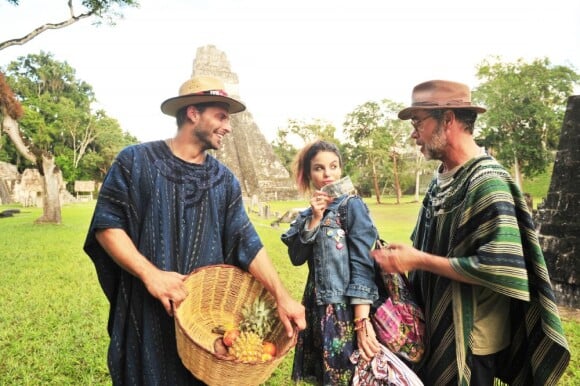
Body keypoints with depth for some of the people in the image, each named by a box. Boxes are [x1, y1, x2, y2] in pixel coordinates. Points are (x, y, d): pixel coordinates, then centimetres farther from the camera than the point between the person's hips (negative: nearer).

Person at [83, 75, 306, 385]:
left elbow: (247, 243, -1)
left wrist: (281, 297, -12)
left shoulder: (224, 180, 5)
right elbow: (106, 225, -8)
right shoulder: (135, 161, -6)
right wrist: (150, 273, -21)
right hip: (146, 314, -3)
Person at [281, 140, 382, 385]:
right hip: (316, 306, 6)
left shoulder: (352, 205, -9)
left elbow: (362, 265, -16)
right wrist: (315, 219, -14)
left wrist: (362, 321, -22)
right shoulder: (308, 213, 8)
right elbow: (296, 257, -3)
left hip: (345, 308, -6)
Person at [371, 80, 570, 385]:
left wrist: (418, 261, -24)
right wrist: (402, 257, -2)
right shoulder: (442, 179, 4)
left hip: (469, 340, -8)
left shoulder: (487, 181, -21)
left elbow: (500, 268, -29)